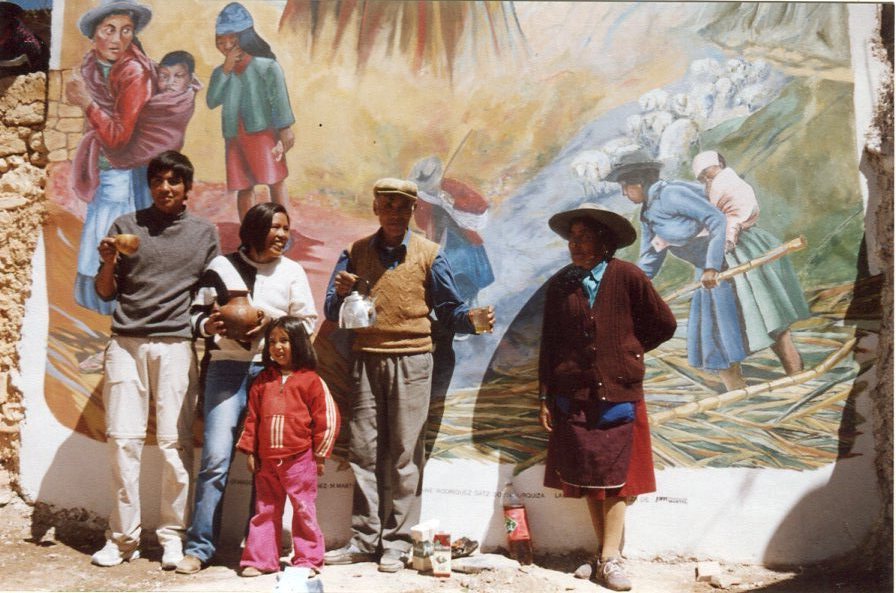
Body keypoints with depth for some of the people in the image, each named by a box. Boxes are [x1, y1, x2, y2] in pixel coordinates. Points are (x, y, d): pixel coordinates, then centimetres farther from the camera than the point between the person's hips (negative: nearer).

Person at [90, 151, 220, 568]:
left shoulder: (204, 233, 11)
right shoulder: (126, 226, 11)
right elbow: (106, 293, 12)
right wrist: (108, 263, -7)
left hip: (176, 345, -1)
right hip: (126, 343, 1)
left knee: (175, 442, -2)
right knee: (122, 439, -1)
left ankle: (172, 535, 7)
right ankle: (123, 537, 9)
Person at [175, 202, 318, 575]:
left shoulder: (291, 271, 9)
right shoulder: (222, 266, 7)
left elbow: (308, 322, 8)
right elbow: (196, 312, 12)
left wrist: (273, 322, -10)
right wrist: (208, 325, -9)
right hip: (227, 367, -1)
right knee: (216, 457, -8)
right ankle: (199, 547, 2)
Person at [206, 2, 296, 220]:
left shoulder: (266, 66, -2)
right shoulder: (220, 72, 11)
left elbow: (279, 98, -6)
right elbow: (212, 101, -2)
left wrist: (285, 129, -15)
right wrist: (225, 70, -8)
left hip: (263, 132, -5)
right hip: (234, 137, 5)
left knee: (275, 182, -7)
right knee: (243, 187, 7)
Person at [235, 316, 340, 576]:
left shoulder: (310, 380, -5)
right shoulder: (262, 381, 9)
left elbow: (327, 418, -4)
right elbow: (252, 417, 12)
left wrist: (320, 454, -3)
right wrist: (249, 450, 7)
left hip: (300, 459, -4)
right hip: (266, 460, 5)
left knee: (303, 509, 2)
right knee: (265, 511, 11)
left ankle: (307, 559, 12)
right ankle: (259, 559, 19)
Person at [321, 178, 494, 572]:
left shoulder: (428, 254, 5)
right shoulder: (355, 253, 11)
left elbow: (449, 309, 5)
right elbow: (332, 311, 7)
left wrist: (473, 319, -16)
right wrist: (341, 292, -15)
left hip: (410, 361, -2)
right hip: (366, 359, 3)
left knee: (404, 454, 0)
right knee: (363, 451, 4)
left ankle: (397, 543, 7)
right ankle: (364, 539, 13)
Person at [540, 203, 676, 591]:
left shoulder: (627, 277, -6)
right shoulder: (560, 284, 3)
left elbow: (664, 325, 3)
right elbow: (549, 344, 7)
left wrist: (626, 353, 8)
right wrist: (545, 398, 6)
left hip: (618, 395, -2)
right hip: (574, 396, 2)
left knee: (616, 476, 1)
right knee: (587, 477, 6)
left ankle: (610, 558, 8)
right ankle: (606, 551, 18)